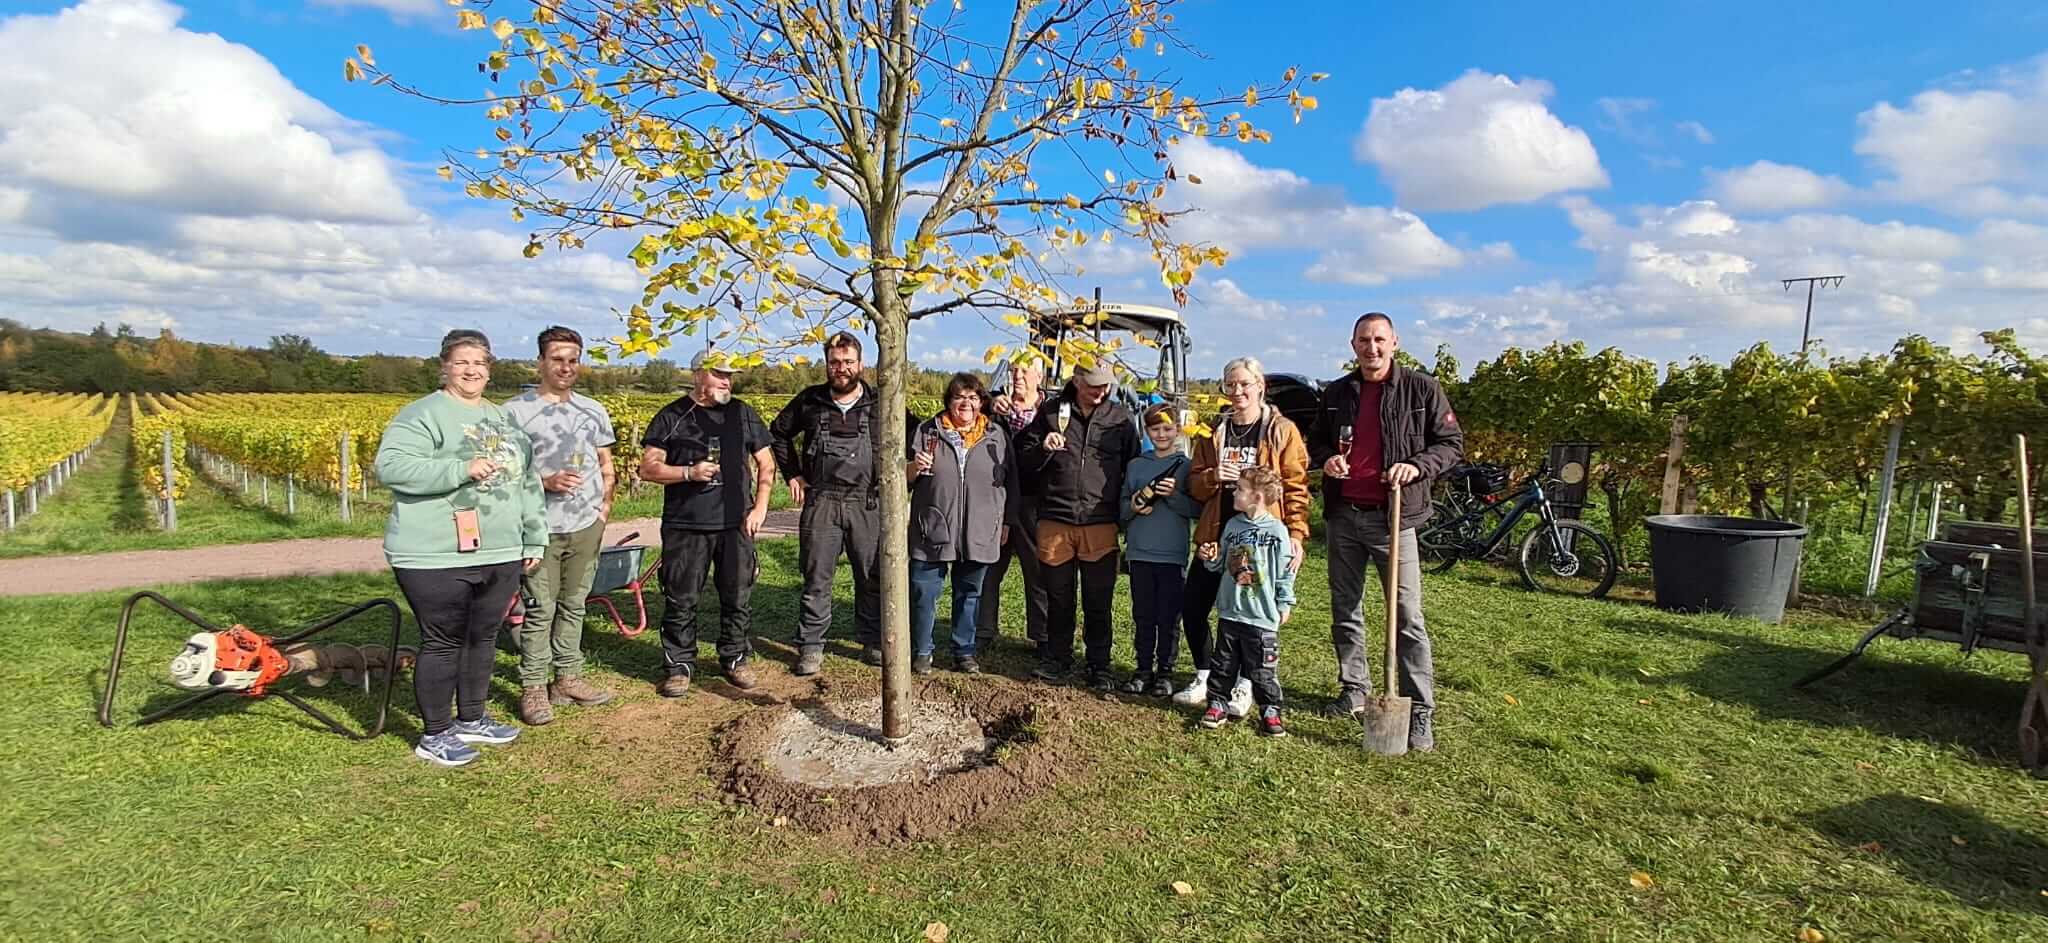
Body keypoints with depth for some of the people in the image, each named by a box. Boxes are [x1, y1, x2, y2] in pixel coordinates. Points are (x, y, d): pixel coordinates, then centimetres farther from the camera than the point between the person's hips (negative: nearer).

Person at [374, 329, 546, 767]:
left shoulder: (502, 419, 17)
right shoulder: (423, 414, -6)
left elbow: (526, 483, 20)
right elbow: (391, 466, -19)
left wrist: (534, 538, 18)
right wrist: (461, 470, -25)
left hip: (500, 555, 7)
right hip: (438, 558, -7)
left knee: (484, 638, 15)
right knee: (443, 643, 2)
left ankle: (471, 719, 31)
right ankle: (434, 735, 17)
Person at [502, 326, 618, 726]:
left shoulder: (593, 411, 11)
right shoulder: (516, 410, -4)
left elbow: (606, 466, 17)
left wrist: (605, 505, 6)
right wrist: (545, 482, -19)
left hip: (587, 526, 5)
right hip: (541, 527, -4)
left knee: (573, 605, 13)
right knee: (540, 610, -1)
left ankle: (568, 677, 23)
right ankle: (532, 688, 10)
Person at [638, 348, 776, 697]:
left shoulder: (743, 414, 9)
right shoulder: (672, 417, 3)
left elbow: (766, 464, 13)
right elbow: (647, 468, 1)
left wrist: (760, 507, 2)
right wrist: (689, 472, -14)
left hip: (735, 524, 2)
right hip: (685, 525, -2)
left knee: (737, 596, 8)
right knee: (680, 600, 3)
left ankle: (735, 658, 23)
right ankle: (679, 665, 16)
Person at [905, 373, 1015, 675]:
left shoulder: (996, 437, 7)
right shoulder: (927, 431, 3)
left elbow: (1010, 482, 12)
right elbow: (906, 478, 7)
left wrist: (1006, 522, 9)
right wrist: (915, 467, -16)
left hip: (978, 534, 1)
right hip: (932, 531, -1)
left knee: (969, 594, 13)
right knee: (924, 594, 3)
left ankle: (964, 651, 27)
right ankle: (921, 651, 20)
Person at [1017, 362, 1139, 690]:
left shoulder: (1120, 419, 5)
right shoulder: (1050, 412, 4)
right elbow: (1024, 462, 8)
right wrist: (1043, 449, -13)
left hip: (1101, 525, 0)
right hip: (1054, 521, 1)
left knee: (1098, 602, 6)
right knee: (1058, 598, 12)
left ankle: (1099, 665, 20)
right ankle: (1057, 657, 29)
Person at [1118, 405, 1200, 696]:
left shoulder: (1186, 466, 2)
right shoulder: (1136, 465, 11)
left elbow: (1198, 510, -4)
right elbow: (1122, 508, 11)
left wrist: (1174, 496, -18)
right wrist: (1135, 505, -9)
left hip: (1173, 554, -3)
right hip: (1139, 552, 3)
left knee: (1169, 617, 3)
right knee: (1142, 615, 9)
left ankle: (1165, 670, 15)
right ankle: (1144, 669, 19)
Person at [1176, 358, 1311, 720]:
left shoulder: (1282, 431, -2)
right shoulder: (1213, 431, 9)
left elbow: (1296, 487, -5)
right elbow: (1194, 483, 9)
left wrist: (1296, 533, -13)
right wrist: (1213, 477, -12)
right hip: (1216, 535, 4)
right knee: (1192, 607, 4)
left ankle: (1244, 684, 23)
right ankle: (1204, 677, 23)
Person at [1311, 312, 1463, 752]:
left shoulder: (1421, 389, -2)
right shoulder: (1336, 393, 9)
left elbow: (1451, 442, 2)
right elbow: (1319, 440, 22)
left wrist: (1417, 465, -16)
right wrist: (1326, 458, -1)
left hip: (1392, 517, -4)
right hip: (1342, 516, 4)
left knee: (1407, 617, -4)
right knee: (1345, 611, 12)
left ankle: (1420, 713, 4)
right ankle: (1354, 688, 28)